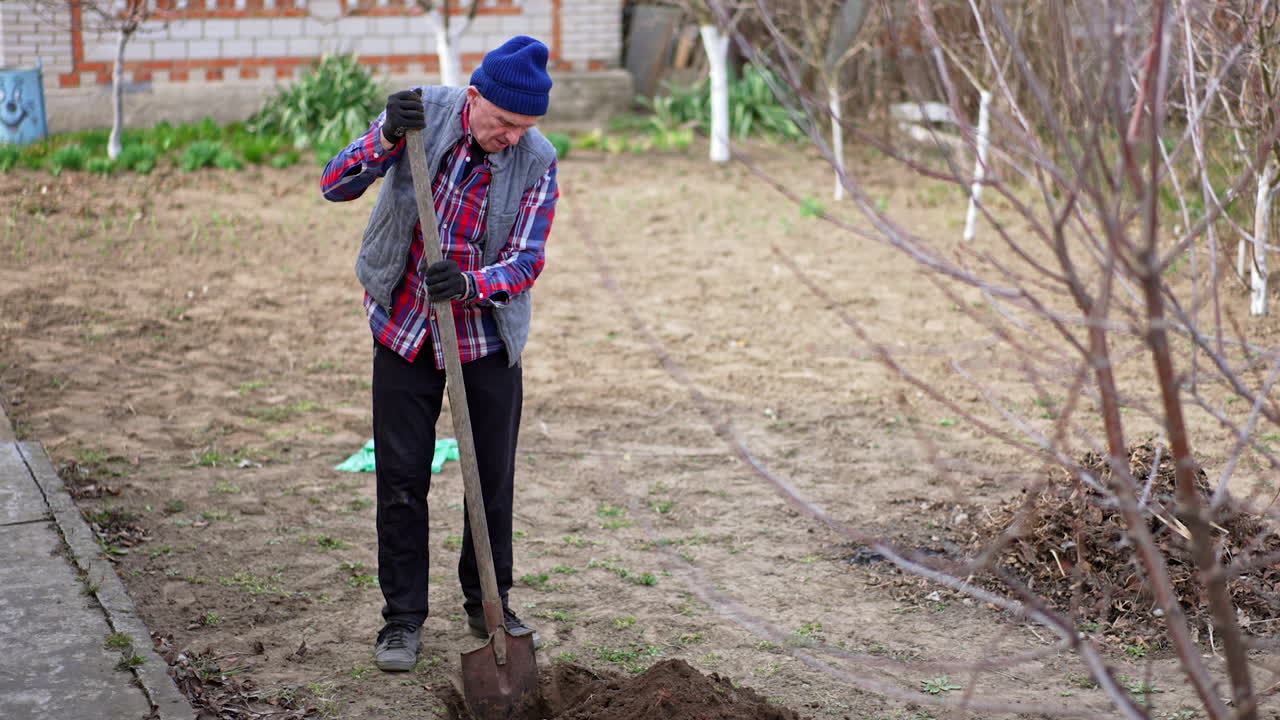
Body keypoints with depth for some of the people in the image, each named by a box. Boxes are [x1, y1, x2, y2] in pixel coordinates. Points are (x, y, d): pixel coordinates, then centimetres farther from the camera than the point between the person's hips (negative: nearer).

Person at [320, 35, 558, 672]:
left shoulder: (538, 161, -12)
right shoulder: (424, 114, -13)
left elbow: (526, 259, -13)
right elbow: (335, 185, -15)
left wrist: (471, 283, -34)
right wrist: (387, 138, -33)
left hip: (486, 332, 1)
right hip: (404, 326, 0)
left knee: (494, 476, 6)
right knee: (401, 476, 2)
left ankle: (488, 604, 25)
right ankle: (402, 616, 14)